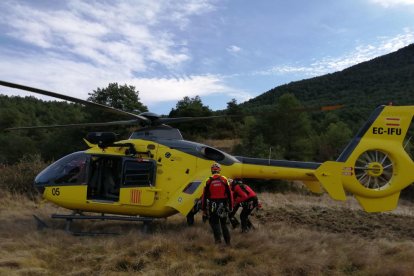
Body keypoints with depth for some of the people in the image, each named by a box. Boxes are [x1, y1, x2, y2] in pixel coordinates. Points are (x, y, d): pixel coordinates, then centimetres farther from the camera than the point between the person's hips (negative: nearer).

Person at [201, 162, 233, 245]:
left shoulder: (209, 181, -2)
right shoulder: (224, 179, 0)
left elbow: (204, 196, -2)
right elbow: (229, 194, -1)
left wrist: (203, 209, 4)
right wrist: (230, 206, 7)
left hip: (212, 206, -2)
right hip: (223, 205, 2)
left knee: (214, 223, 4)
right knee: (224, 224, 16)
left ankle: (218, 239, -12)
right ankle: (228, 242, 19)